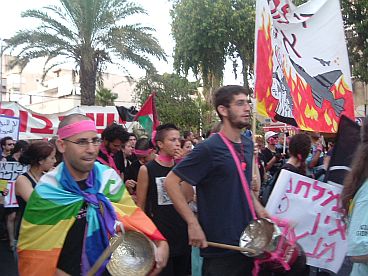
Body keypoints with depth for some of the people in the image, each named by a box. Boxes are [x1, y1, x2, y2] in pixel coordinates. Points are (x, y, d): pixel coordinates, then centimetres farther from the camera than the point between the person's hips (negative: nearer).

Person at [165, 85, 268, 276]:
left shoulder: (247, 144, 7)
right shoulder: (209, 149, -17)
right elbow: (171, 182, -15)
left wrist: (259, 210, 7)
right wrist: (193, 224, -19)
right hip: (220, 246, -7)